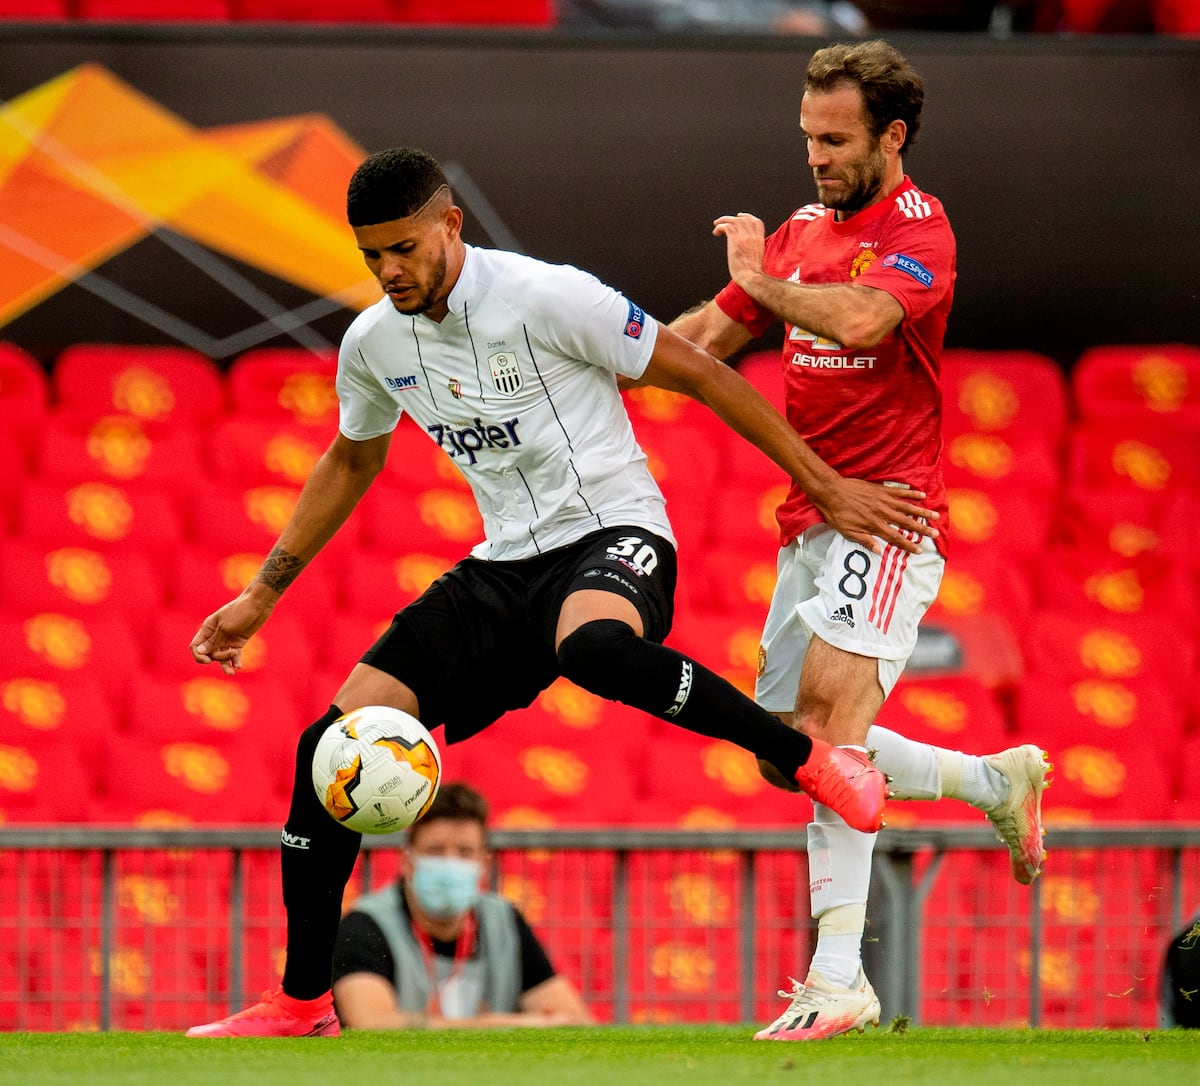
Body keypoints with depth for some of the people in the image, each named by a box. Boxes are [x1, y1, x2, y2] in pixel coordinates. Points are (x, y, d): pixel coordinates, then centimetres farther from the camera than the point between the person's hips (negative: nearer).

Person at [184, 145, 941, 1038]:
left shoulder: (545, 297, -16)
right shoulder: (374, 343, 3)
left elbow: (698, 373, -9)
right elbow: (351, 463, 25)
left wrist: (826, 487, -8)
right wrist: (263, 595, 24)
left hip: (613, 534, -6)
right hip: (506, 564, 6)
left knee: (593, 648, -44)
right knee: (331, 747, -7)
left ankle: (810, 760, -24)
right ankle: (302, 1003, 4)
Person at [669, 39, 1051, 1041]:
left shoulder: (918, 229, -10)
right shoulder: (801, 231, 16)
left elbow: (860, 320, -29)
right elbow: (707, 340, 23)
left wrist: (761, 279, -13)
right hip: (809, 517, 9)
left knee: (830, 714, -24)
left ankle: (839, 975, -27)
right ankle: (999, 780, 30)